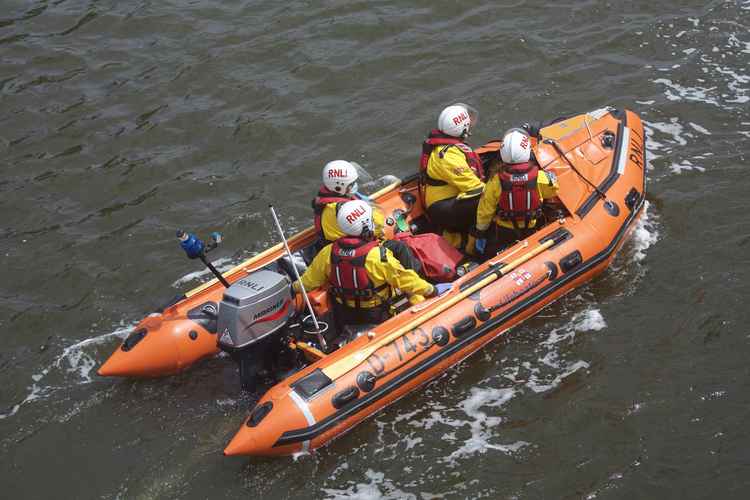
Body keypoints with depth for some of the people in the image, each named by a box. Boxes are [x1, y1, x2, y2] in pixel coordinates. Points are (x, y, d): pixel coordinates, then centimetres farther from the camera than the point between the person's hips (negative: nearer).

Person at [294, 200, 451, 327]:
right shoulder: (379, 256, -26)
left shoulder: (328, 253, -12)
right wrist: (433, 289, -5)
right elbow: (404, 279, -17)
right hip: (377, 320, -5)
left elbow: (310, 280, 1)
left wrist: (295, 288, 20)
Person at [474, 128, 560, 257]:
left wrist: (480, 235, 2)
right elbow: (554, 189, 0)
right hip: (530, 231, 1)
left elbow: (484, 213, -12)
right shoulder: (540, 178, -24)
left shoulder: (495, 183, -24)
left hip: (503, 232, -1)